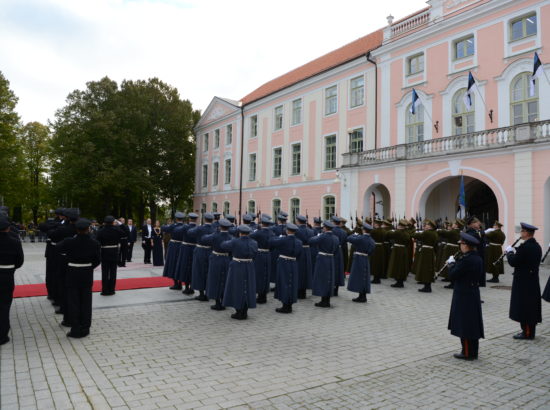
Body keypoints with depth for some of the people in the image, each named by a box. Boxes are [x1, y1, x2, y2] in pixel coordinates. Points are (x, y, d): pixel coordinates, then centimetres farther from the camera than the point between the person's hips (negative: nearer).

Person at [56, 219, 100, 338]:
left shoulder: (69, 242, -16)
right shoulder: (94, 243, -10)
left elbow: (58, 247, 4)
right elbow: (97, 260, -2)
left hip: (72, 274, -2)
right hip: (87, 275, 2)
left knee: (73, 302, 8)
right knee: (86, 302, 11)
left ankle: (75, 329, 12)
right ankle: (85, 329, 18)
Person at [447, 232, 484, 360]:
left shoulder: (465, 260, -22)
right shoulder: (478, 258, 6)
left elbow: (452, 275, -18)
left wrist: (451, 263, -3)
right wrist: (456, 263, 8)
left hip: (463, 296, -9)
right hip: (474, 294, 9)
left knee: (464, 324, 1)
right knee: (473, 323, 15)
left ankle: (467, 353, 9)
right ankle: (473, 351, 24)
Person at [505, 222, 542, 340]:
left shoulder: (524, 247, -21)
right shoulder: (537, 246, 8)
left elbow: (513, 262, -20)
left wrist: (509, 252, -4)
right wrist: (516, 252, 9)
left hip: (523, 282, -9)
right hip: (533, 280, 9)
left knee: (524, 307, 0)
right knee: (532, 306, 15)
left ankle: (527, 332, 6)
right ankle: (530, 331, 24)